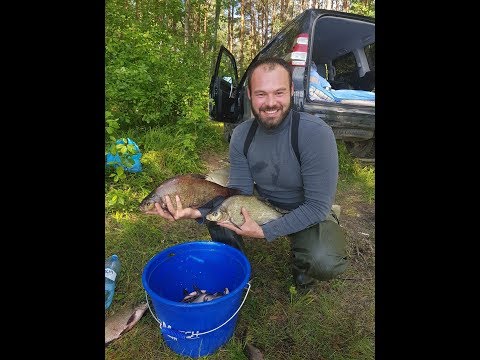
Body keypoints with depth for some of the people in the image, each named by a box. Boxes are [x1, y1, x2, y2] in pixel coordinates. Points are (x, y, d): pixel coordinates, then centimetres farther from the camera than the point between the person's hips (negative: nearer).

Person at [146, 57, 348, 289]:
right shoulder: (241, 135, -13)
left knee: (325, 263, -30)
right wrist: (197, 212, -30)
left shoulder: (316, 133, -26)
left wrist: (265, 231, -29)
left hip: (309, 214, -3)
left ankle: (301, 264, 8)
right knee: (214, 205, -14)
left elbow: (318, 206, -24)